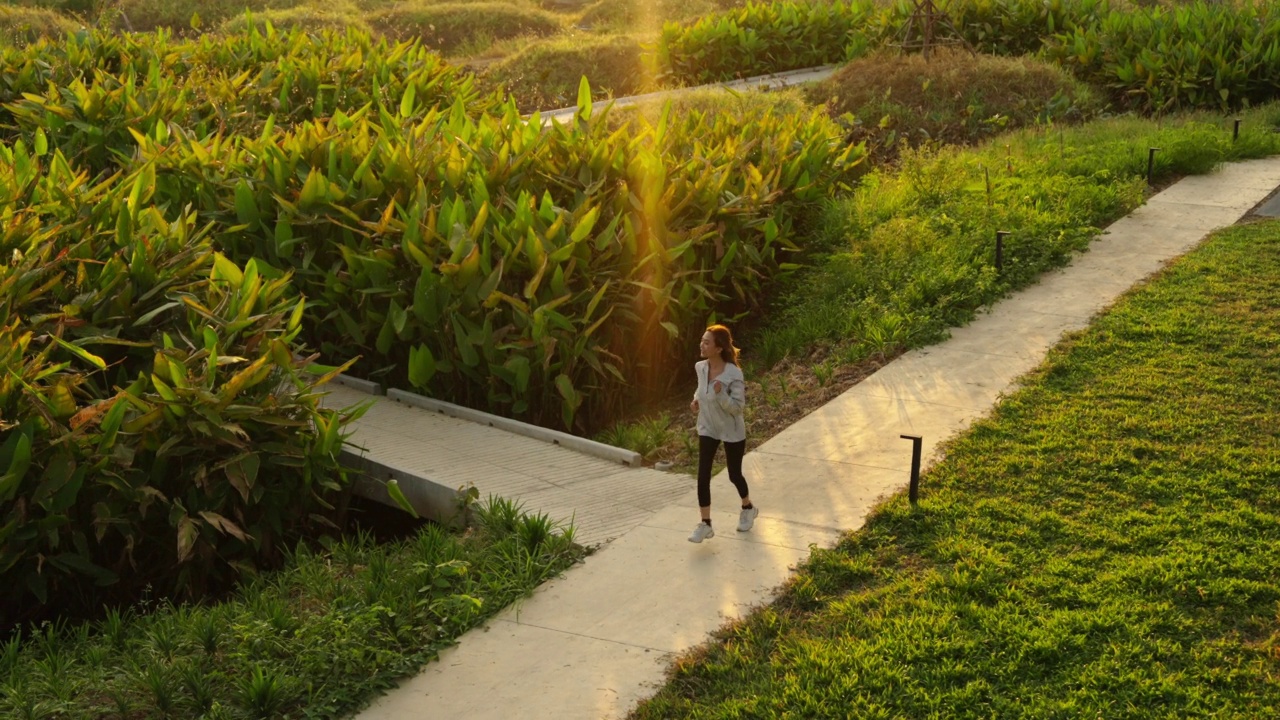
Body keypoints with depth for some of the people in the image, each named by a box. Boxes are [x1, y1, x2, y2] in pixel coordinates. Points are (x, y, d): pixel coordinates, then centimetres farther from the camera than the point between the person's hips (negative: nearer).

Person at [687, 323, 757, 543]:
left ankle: (748, 508, 42)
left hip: (731, 431, -4)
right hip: (707, 429, 4)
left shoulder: (734, 373, -26)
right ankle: (705, 524, 4)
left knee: (734, 474, 13)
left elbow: (737, 407, -22)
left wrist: (720, 394, -37)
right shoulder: (700, 367, -8)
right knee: (703, 476, -4)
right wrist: (696, 400, -6)